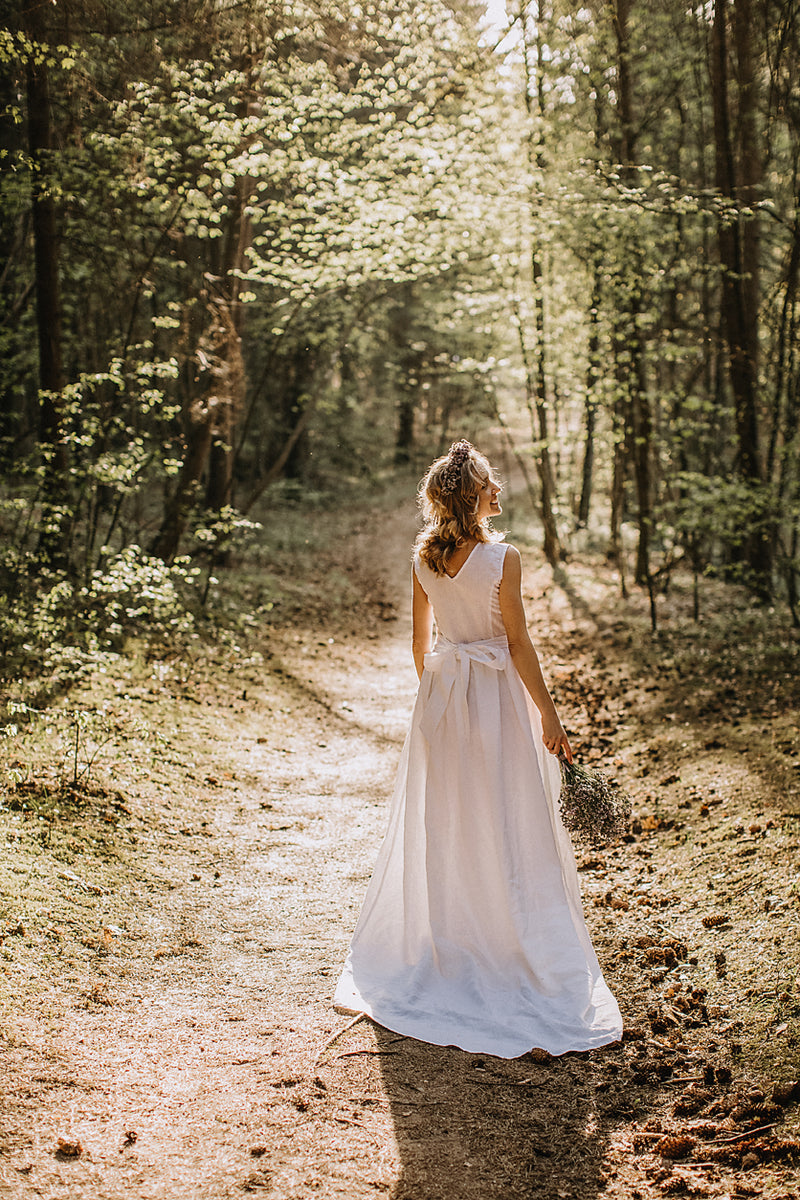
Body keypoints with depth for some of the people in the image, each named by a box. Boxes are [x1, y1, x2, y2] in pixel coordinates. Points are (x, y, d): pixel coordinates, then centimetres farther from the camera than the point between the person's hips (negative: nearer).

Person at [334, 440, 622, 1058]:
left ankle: (439, 945, 27)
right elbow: (518, 643, -13)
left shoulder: (424, 558, 0)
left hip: (442, 691, 6)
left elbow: (420, 638, 8)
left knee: (440, 823, 15)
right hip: (496, 691, -5)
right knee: (508, 828, 5)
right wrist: (548, 713, -6)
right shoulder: (502, 559, -15)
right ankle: (511, 947, 13)